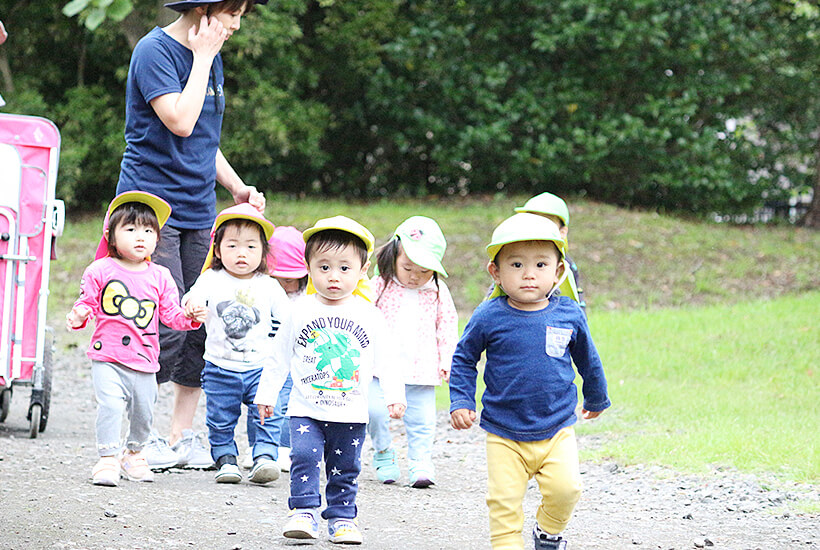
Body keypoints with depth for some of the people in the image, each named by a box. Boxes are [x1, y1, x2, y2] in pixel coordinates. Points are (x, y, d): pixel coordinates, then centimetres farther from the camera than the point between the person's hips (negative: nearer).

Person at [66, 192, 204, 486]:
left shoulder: (159, 277, 6)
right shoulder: (100, 271, -1)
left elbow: (171, 314, 7)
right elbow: (88, 304, 2)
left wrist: (190, 317, -11)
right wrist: (78, 316, -19)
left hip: (144, 359, 3)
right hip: (107, 357, -3)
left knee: (143, 412, 10)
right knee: (110, 405, -20)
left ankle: (134, 454, 35)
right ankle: (108, 459, -10)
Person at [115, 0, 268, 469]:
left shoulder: (212, 58, 15)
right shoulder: (155, 51, -10)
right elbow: (180, 122, -22)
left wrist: (238, 188, 11)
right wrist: (202, 57, -14)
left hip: (198, 212, 8)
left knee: (203, 325, 4)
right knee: (167, 326, -12)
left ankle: (182, 436, 12)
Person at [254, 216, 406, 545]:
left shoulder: (368, 315, 0)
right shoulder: (300, 312, 0)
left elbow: (385, 360, 5)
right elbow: (279, 357, 7)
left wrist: (394, 395, -2)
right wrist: (266, 394, 9)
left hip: (351, 412, 1)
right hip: (306, 410, -1)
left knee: (345, 469, 6)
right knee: (304, 457, -14)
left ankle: (342, 518, 16)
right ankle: (303, 512, -9)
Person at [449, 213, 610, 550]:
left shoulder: (569, 315, -3)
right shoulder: (489, 317, -9)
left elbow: (588, 360, 14)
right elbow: (464, 359, 6)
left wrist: (596, 399, 27)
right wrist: (461, 401, -4)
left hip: (557, 431, 1)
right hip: (504, 436, -1)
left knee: (565, 488, -13)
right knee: (503, 500, -4)